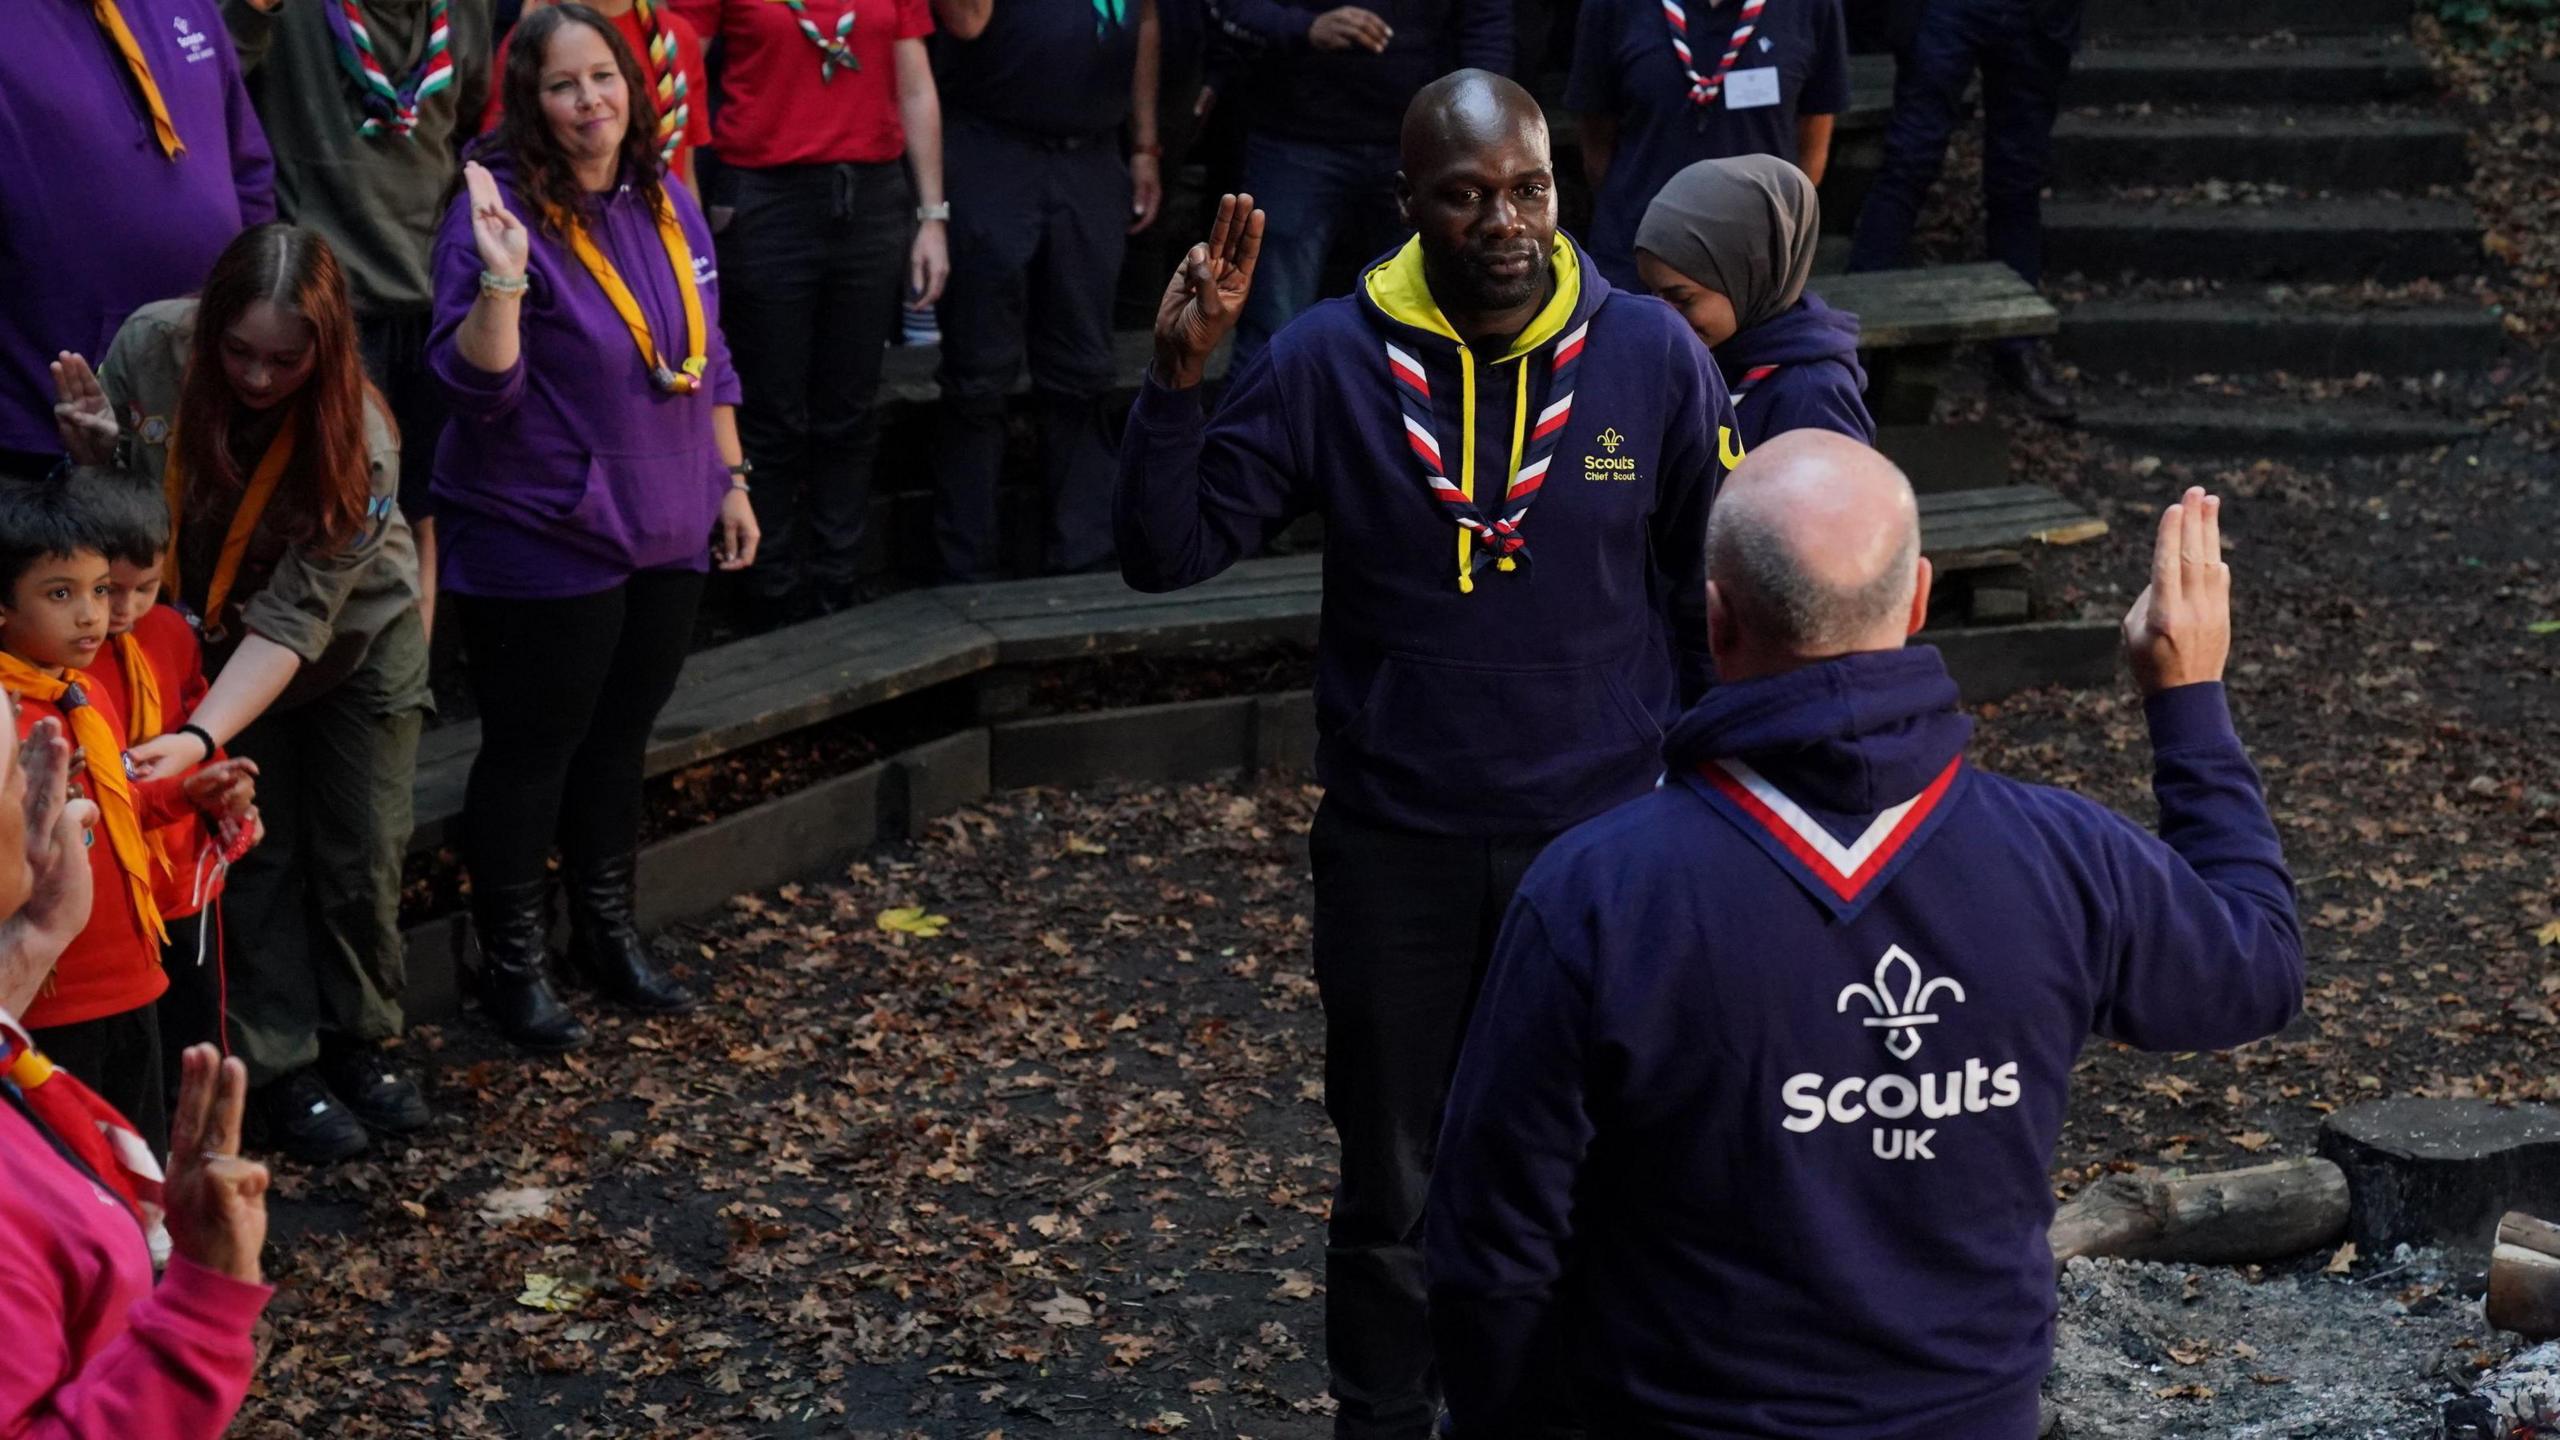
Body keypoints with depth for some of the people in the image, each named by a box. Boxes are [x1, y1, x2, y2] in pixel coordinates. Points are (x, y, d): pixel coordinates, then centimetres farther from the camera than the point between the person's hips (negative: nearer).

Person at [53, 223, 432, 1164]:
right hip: (219, 643, 2)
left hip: (355, 640, -1)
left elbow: (292, 623, -35)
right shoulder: (150, 347, -25)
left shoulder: (358, 441, -33)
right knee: (259, 853, 0)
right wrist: (96, 444, -30)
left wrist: (203, 738, -46)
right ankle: (281, 1070, 9)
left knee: (360, 859, 3)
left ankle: (363, 1045, 23)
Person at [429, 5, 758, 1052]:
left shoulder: (666, 202, 5)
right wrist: (500, 276, -36)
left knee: (619, 737, 18)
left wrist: (729, 478, 14)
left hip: (664, 534, 6)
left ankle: (607, 930, 34)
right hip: (541, 546, -6)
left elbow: (706, 355, 15)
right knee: (531, 750, 4)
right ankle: (510, 964, 18)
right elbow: (477, 385, -21)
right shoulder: (500, 212, -15)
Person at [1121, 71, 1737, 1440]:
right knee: (1392, 1190, 14)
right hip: (1394, 851, 0)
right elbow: (1166, 552, -9)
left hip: (1601, 837, 0)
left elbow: (1715, 593, 3)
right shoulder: (1328, 360, -8)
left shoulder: (1652, 355, -7)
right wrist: (1177, 378, -22)